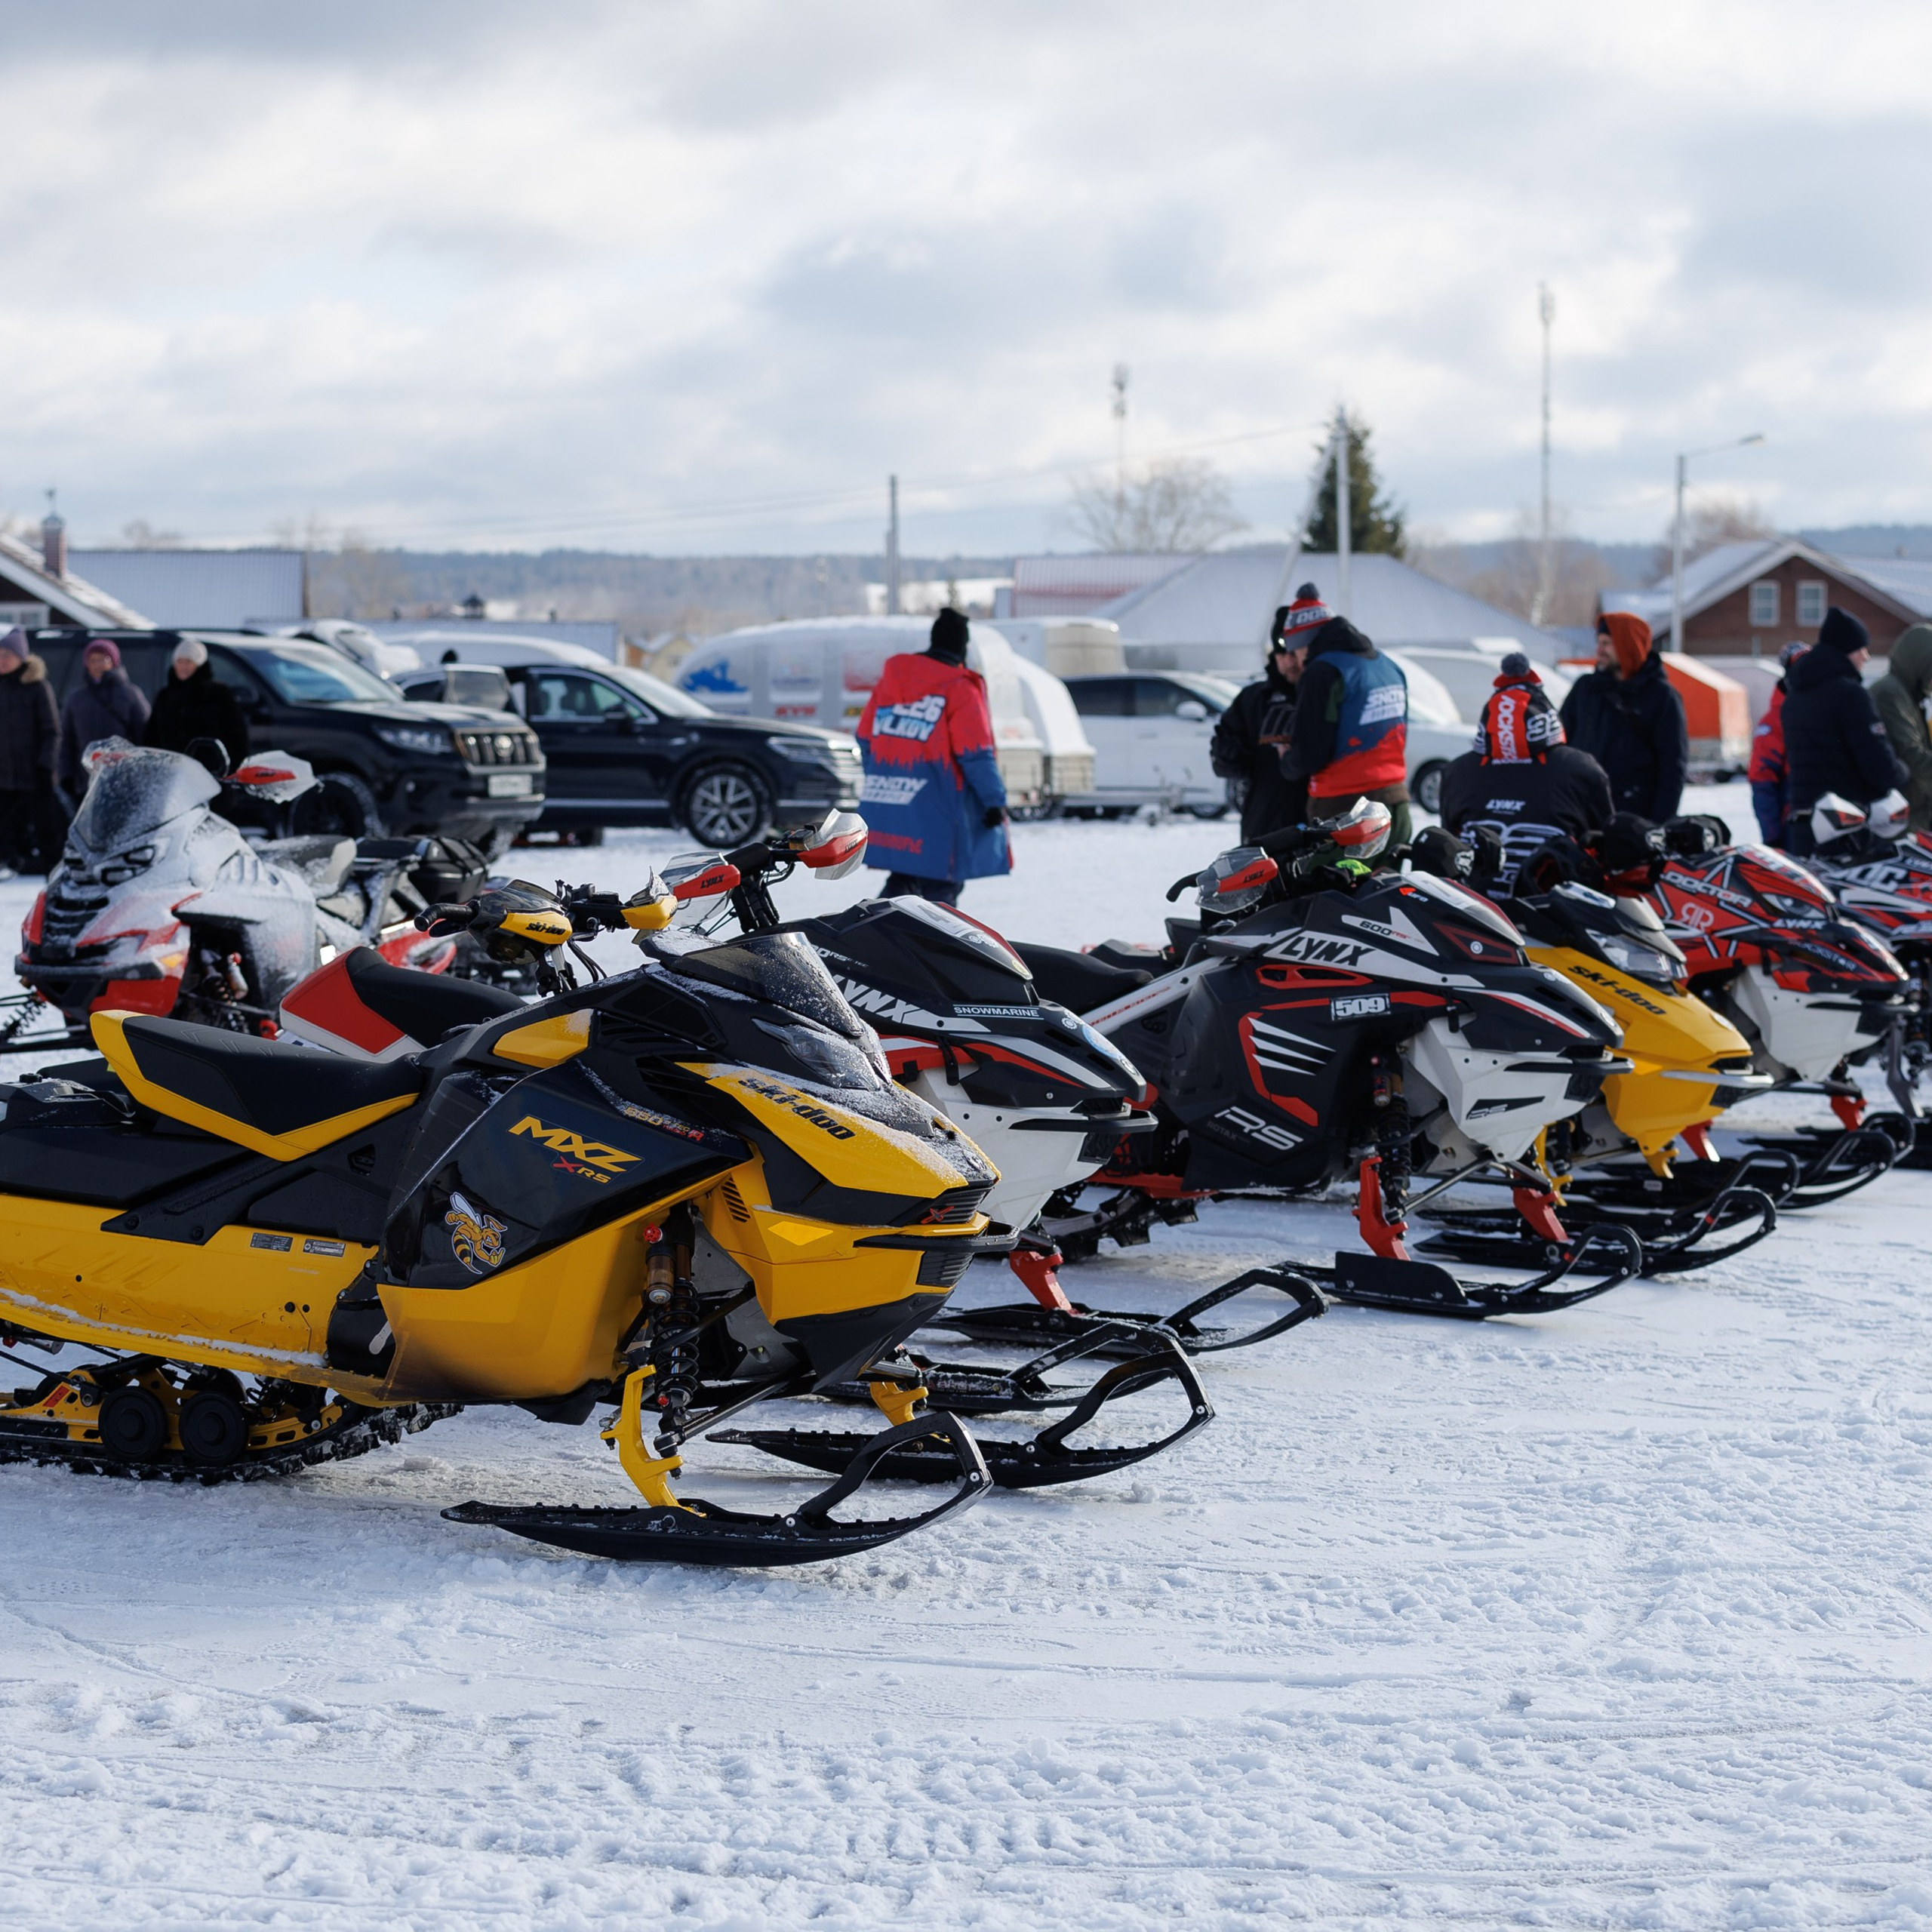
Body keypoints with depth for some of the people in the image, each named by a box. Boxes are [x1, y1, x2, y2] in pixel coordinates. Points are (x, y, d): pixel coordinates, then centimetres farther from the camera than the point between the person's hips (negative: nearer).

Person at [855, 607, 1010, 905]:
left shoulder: (890, 677, 10)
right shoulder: (959, 690, -9)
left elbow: (866, 738, 15)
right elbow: (976, 754, -12)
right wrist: (994, 800, -5)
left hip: (884, 802, 6)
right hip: (936, 811, -6)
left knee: (903, 878, 16)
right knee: (941, 889, 2)